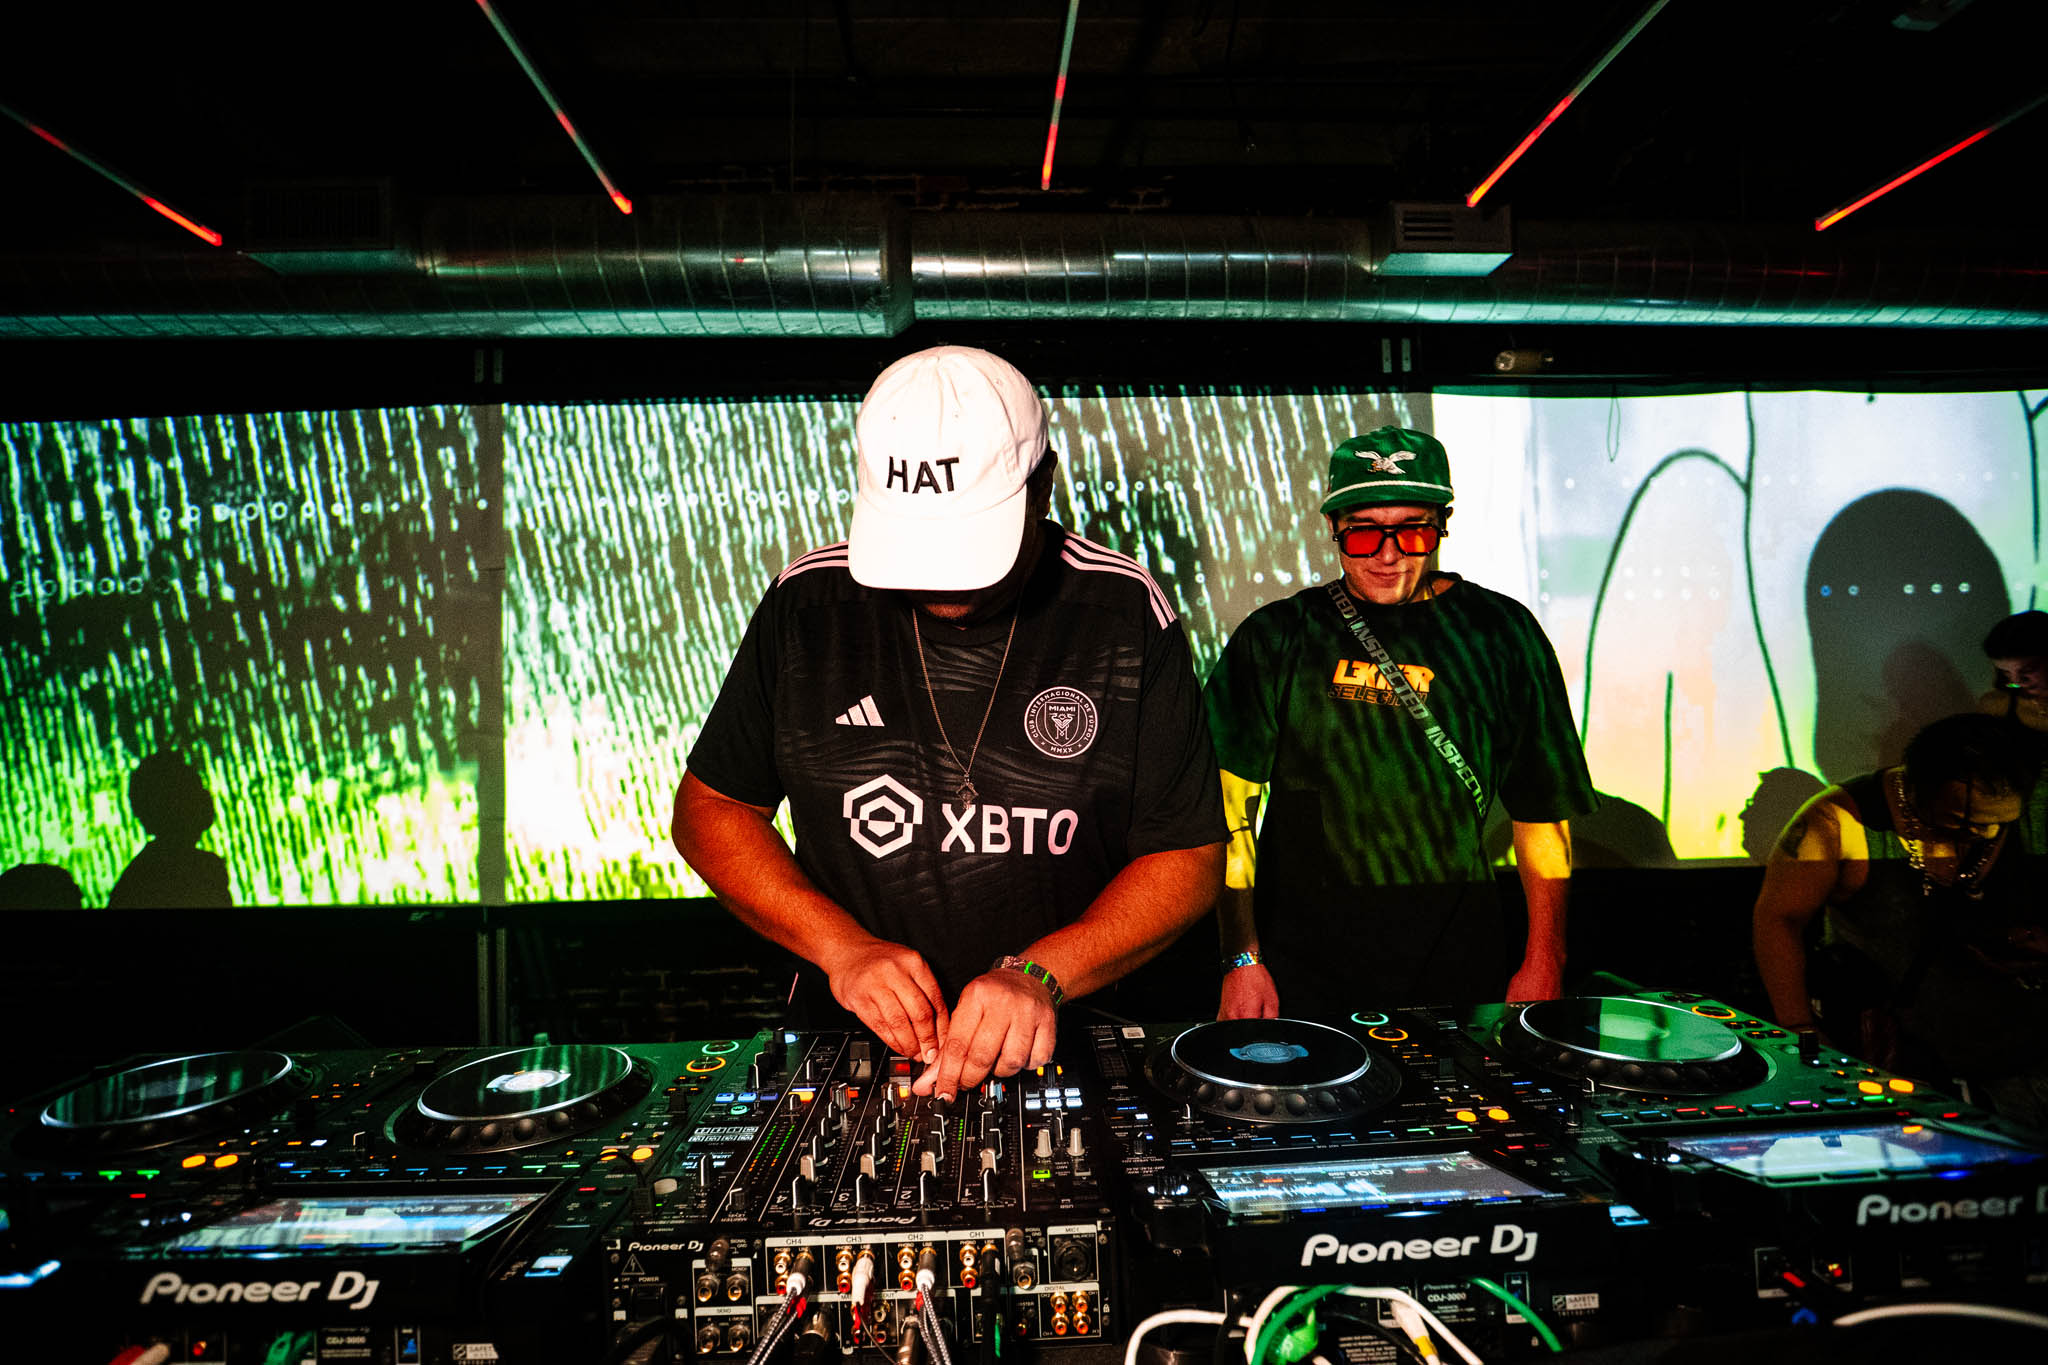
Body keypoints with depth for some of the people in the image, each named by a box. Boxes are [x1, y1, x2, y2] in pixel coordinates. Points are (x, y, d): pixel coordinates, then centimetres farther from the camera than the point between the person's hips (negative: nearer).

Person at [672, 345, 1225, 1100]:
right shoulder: (807, 603, -1)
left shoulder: (1127, 612, -6)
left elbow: (1189, 859, -3)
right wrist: (841, 945, -8)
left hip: (1065, 1041, 1)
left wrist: (1042, 974, -18)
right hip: (851, 1050, 1)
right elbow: (709, 808, 5)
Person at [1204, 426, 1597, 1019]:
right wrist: (1242, 957, -8)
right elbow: (1229, 809, -3)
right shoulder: (1276, 637, 0)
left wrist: (1544, 962, 4)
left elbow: (1542, 813, 8)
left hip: (1454, 958, 1)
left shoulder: (1501, 633, 4)